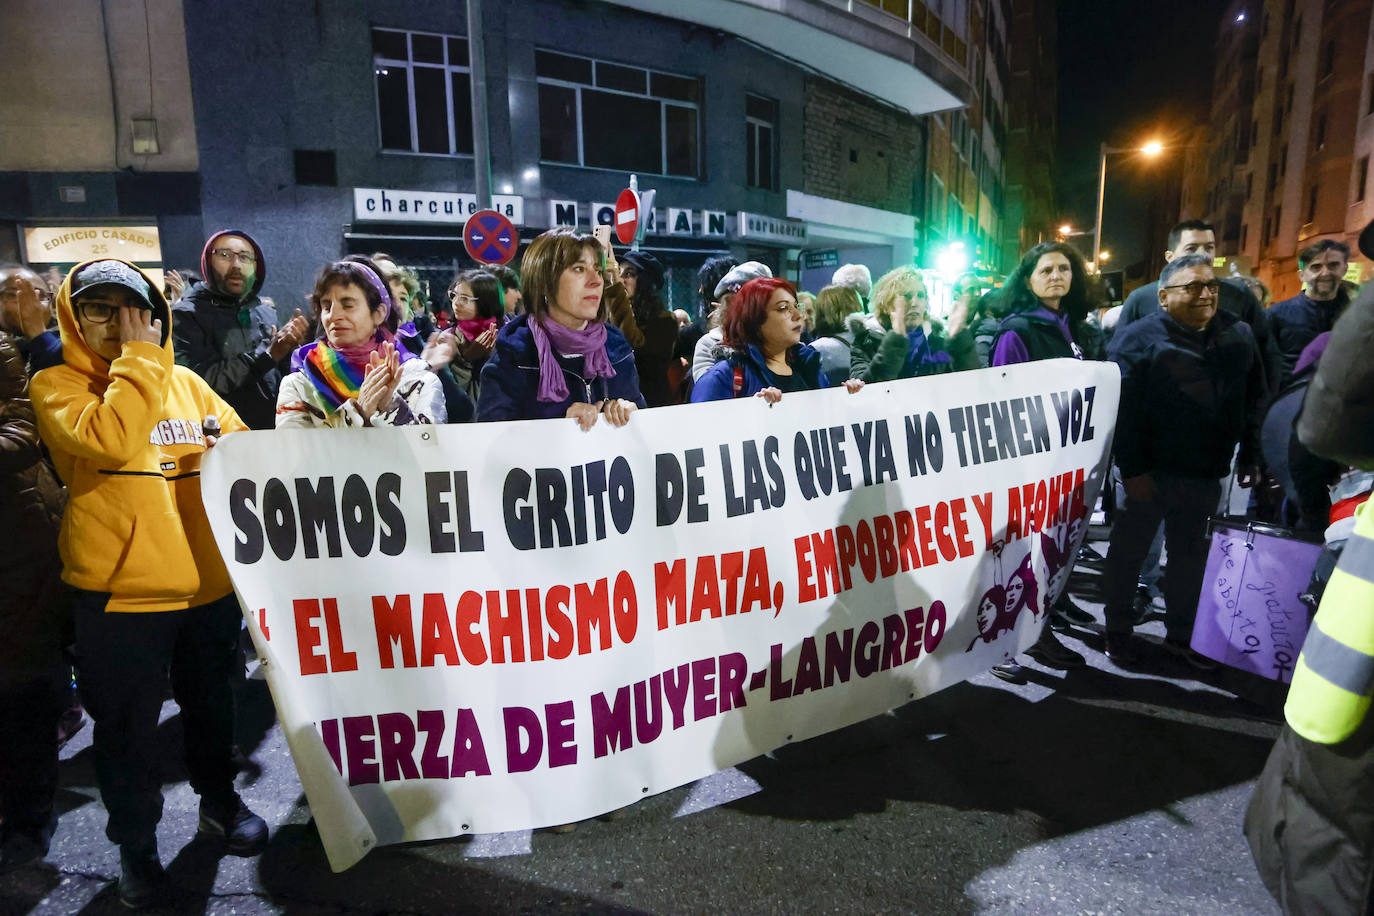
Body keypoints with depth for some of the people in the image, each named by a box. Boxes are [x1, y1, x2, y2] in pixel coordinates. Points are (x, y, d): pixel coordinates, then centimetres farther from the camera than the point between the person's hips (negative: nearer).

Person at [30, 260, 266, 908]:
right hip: (120, 589, -4)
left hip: (209, 581, 4)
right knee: (127, 725, 11)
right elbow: (109, 440, -24)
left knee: (210, 703, 20)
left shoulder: (185, 382, 9)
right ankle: (136, 843, 33)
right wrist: (139, 357, -19)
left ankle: (218, 803, 42)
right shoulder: (55, 386, -4)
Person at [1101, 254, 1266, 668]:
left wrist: (1251, 456, 7)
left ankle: (1181, 634, 30)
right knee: (1129, 551, 7)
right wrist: (1132, 469, -19)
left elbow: (1254, 401, 12)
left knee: (1190, 555, 16)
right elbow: (1123, 409, -15)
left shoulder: (1239, 336, 7)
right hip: (1150, 473, -5)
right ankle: (1118, 631, 21)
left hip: (1206, 475, 5)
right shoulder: (1139, 338, -9)